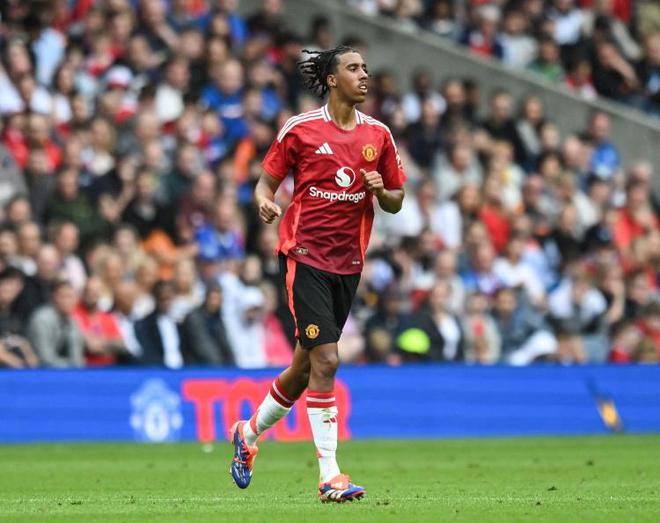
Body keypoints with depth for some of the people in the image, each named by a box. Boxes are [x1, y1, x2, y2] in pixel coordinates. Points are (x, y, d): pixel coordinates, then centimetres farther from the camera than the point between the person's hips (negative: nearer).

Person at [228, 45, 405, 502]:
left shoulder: (378, 134, 7)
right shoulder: (300, 129, -4)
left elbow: (396, 202, 14)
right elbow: (268, 180, 4)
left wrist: (381, 191, -8)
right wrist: (265, 200, -18)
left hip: (349, 262, 5)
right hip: (305, 255, -5)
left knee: (306, 366, 13)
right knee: (325, 361, -15)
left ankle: (249, 434, 38)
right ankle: (330, 476, -14)